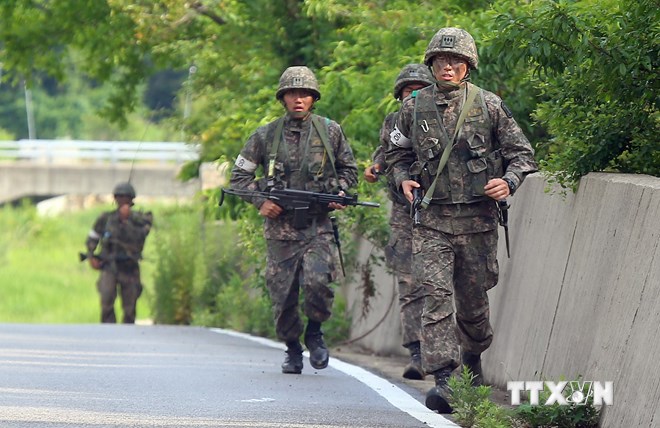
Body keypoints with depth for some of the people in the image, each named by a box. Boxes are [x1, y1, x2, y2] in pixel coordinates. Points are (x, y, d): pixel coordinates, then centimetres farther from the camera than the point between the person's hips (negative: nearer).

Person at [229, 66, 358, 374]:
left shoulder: (330, 132, 6)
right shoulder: (265, 136, 4)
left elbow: (349, 170, 19)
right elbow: (238, 177, 9)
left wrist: (340, 193, 0)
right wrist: (260, 201, -6)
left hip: (318, 225, -1)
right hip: (280, 226, 1)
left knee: (317, 282, -21)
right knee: (282, 294, 0)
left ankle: (314, 331, 6)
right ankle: (292, 349, 22)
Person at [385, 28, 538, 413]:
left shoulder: (489, 106, 0)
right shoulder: (414, 108, 4)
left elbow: (522, 153, 6)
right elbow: (398, 154, 18)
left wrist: (509, 182, -12)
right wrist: (404, 179, -2)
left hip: (477, 220, 0)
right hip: (432, 220, 0)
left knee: (473, 300, 12)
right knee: (437, 298, -13)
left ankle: (473, 355, 41)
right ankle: (443, 380, -18)